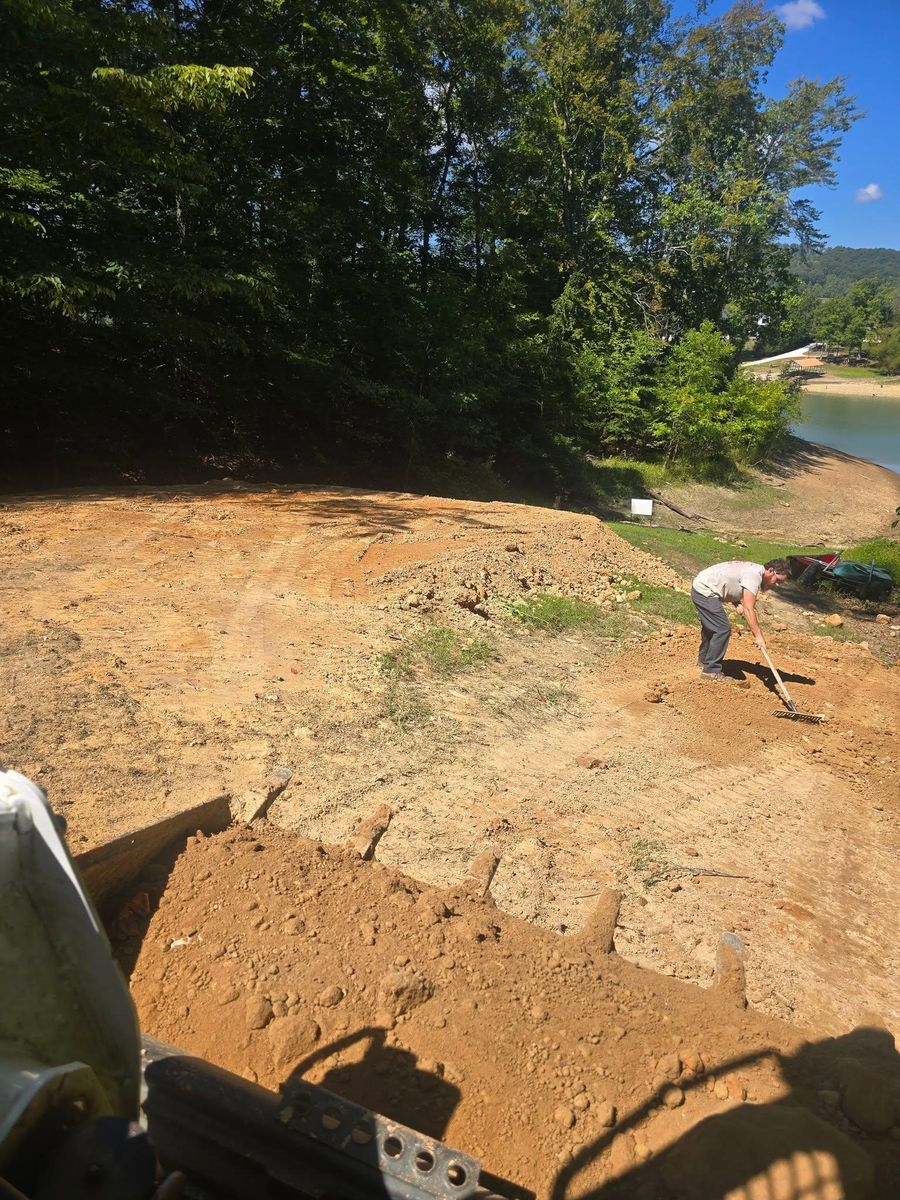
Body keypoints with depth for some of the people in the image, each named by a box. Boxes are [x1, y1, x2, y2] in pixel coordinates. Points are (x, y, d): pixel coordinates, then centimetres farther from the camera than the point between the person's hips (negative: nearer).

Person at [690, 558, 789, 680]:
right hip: (704, 591, -11)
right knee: (723, 629, -12)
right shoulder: (754, 575, -22)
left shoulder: (755, 571, 9)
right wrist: (758, 636, -30)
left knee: (711, 627, 24)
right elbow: (748, 610, -28)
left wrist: (738, 604, -4)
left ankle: (703, 661, 42)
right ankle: (711, 670, -5)